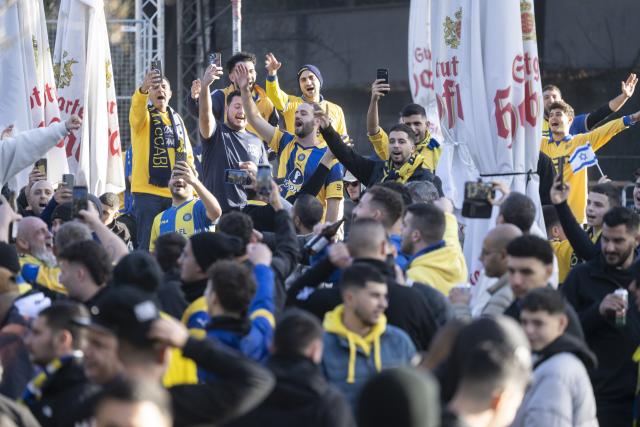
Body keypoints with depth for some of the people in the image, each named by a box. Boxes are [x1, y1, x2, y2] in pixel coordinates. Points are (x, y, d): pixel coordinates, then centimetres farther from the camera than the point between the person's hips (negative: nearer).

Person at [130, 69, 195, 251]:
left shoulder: (177, 119, 17)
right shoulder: (143, 116, 1)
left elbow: (188, 154, 20)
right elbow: (137, 107, -24)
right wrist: (143, 89, -45)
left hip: (177, 193, 5)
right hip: (148, 190, -5)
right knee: (149, 247, -8)